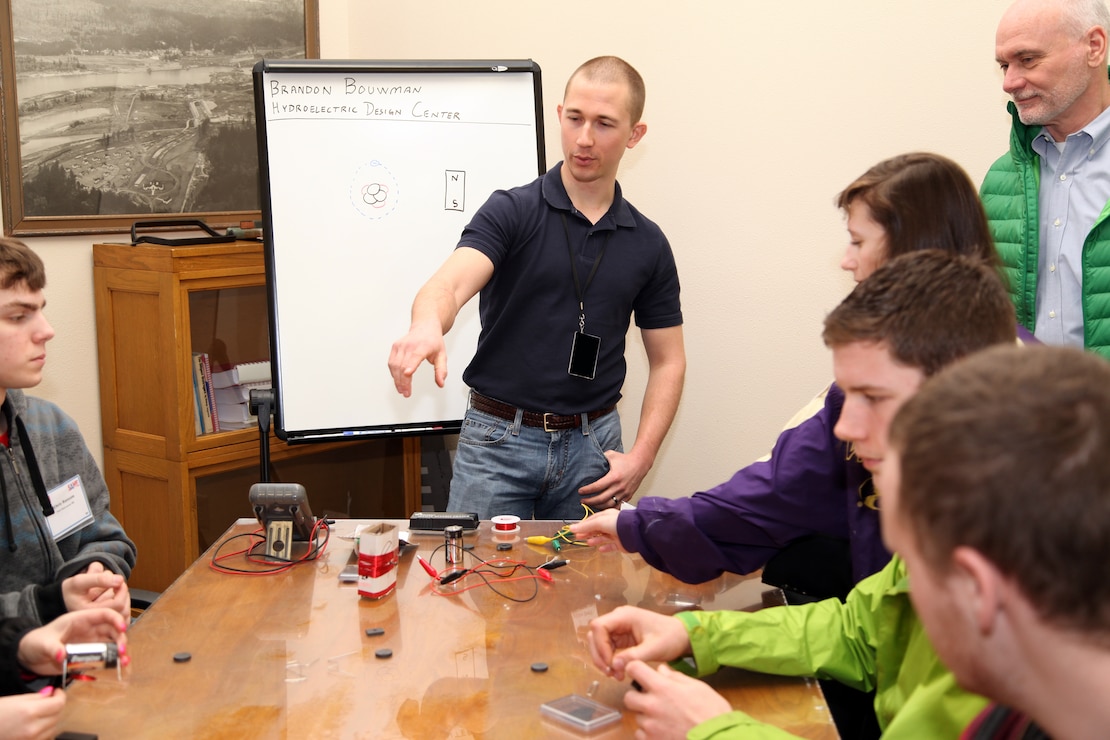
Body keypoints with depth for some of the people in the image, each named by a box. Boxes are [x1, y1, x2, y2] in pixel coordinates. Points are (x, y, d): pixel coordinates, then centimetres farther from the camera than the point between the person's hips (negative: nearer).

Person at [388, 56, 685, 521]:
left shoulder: (647, 245, 5)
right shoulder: (511, 212, -5)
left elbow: (668, 361, 10)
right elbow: (451, 284, -22)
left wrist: (641, 457, -2)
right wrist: (427, 327, -46)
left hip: (591, 447, 3)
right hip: (498, 440, -2)